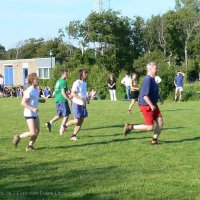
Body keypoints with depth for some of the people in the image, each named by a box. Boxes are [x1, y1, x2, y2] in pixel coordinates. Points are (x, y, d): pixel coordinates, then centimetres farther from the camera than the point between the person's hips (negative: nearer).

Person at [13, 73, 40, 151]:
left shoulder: (36, 89, 9)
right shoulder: (29, 91, -18)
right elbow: (23, 103, -21)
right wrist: (32, 109, -26)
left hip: (35, 114, 9)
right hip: (29, 114, -9)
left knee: (37, 131, 5)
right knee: (33, 133, -10)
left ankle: (30, 146, 15)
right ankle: (18, 137, 10)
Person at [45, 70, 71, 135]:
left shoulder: (58, 81, 15)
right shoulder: (63, 82, -14)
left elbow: (55, 92, 21)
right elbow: (63, 92, -21)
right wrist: (69, 99, -17)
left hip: (57, 100, 9)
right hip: (62, 101, -9)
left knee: (60, 115, 17)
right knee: (66, 115, 2)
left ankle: (50, 123, 8)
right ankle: (62, 128, 2)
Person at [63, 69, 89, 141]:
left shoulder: (85, 83, 12)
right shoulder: (77, 83, -14)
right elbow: (72, 93, -20)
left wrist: (87, 99, 6)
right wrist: (81, 99, -26)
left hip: (83, 104, 8)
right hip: (77, 104, -8)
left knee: (81, 121, 3)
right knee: (76, 121, -10)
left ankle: (73, 135, 11)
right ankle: (65, 125, 16)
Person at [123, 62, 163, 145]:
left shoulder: (152, 79, 10)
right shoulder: (148, 80, -21)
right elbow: (145, 95, -26)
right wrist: (151, 105, -24)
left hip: (153, 105, 9)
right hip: (146, 105, -9)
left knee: (160, 122, 3)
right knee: (150, 127, -5)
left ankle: (154, 140, 11)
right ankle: (130, 127, 6)